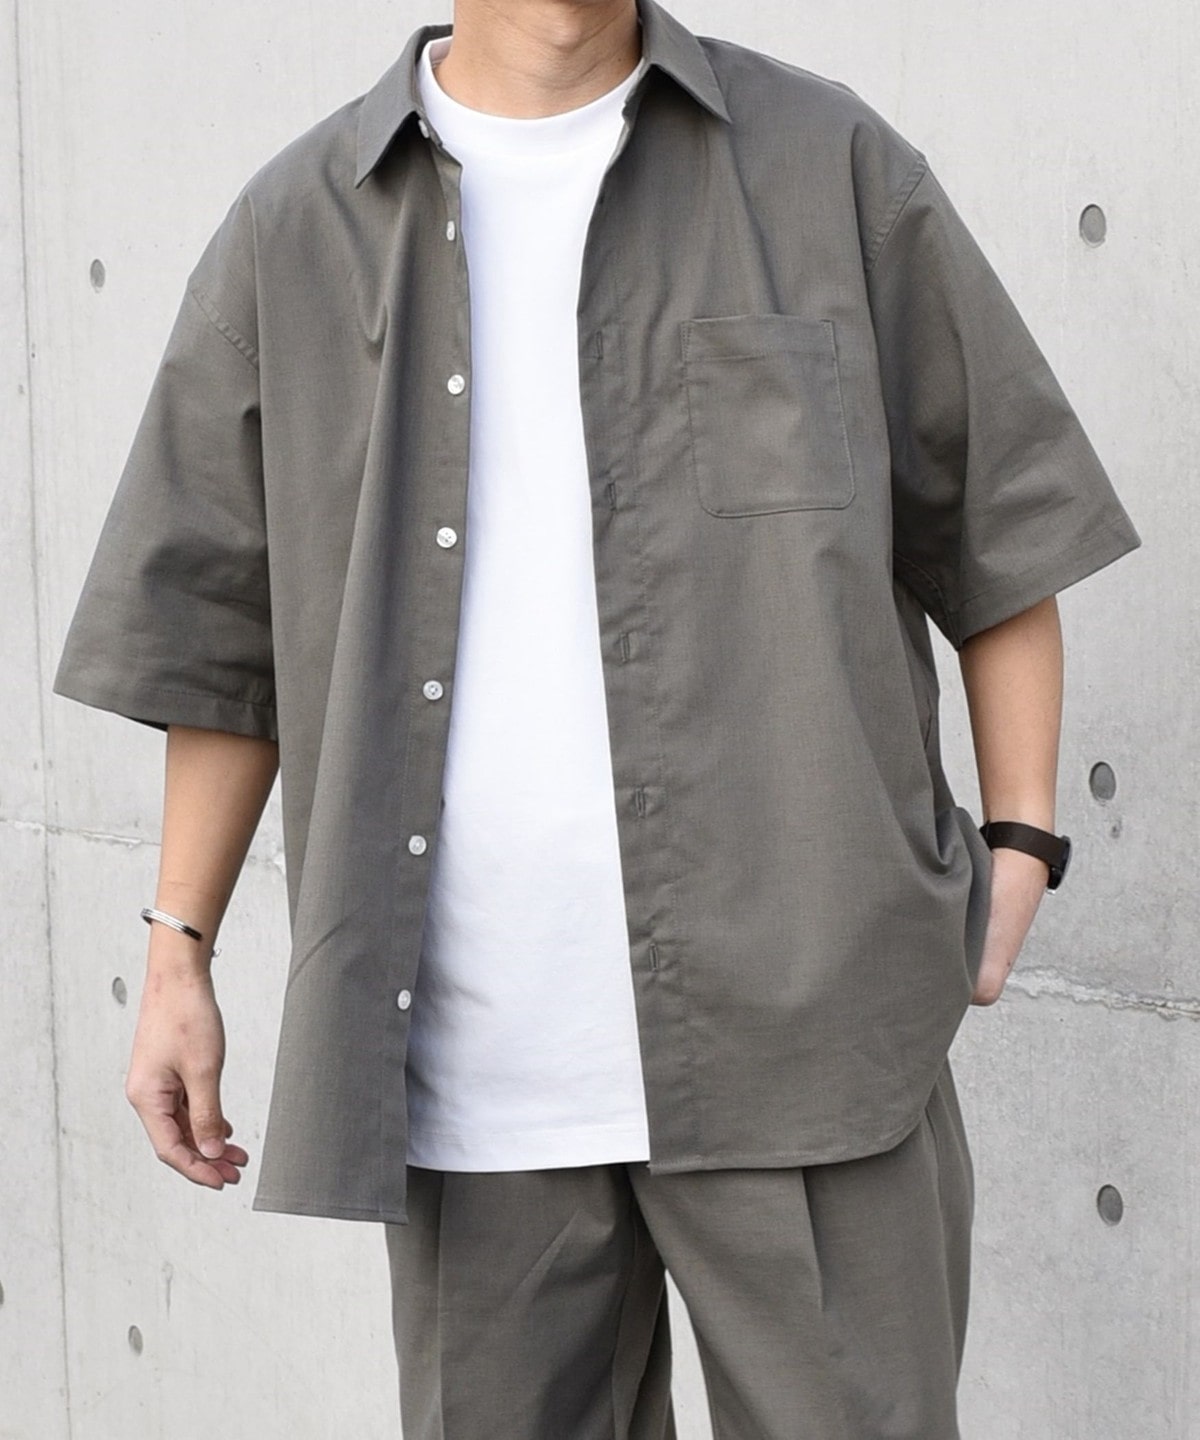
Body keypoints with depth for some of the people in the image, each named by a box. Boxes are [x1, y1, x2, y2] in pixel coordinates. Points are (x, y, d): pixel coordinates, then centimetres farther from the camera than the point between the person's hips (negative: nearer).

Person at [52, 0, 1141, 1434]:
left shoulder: (828, 162, 4)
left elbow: (1002, 514, 8)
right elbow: (223, 629, 10)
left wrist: (1020, 849, 0)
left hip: (805, 1034, -1)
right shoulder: (294, 231, 6)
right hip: (479, 1069, 1)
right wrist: (177, 956, 7)